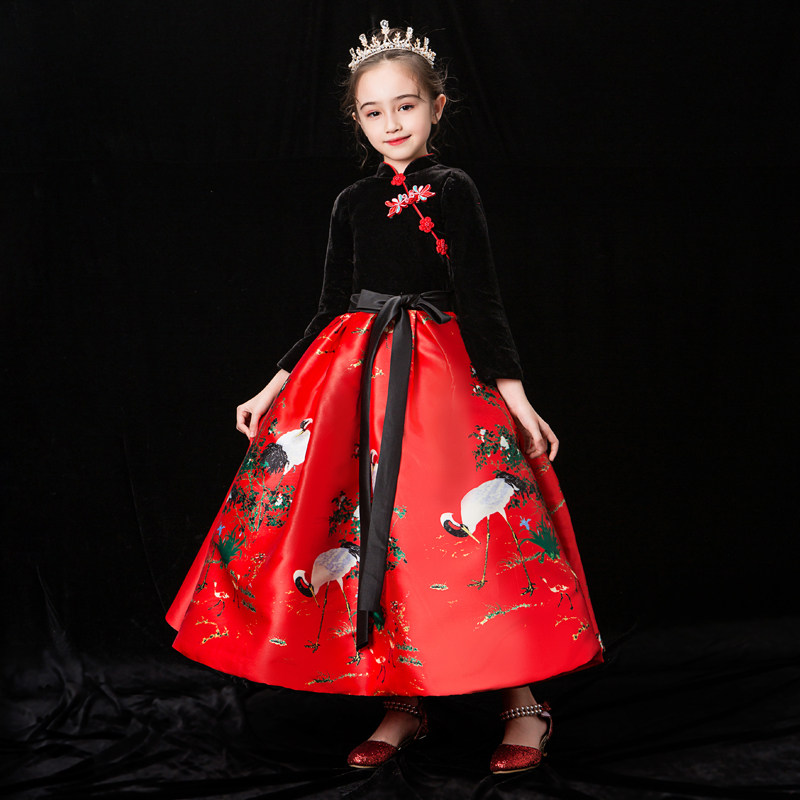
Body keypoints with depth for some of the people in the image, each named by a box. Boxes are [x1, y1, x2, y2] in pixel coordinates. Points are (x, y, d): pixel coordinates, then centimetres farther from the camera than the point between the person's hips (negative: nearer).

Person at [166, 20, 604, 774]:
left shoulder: (452, 190, 1)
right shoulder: (353, 202, 13)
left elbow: (480, 299, -4)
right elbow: (331, 308, 15)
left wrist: (515, 396, -12)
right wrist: (275, 386, 11)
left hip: (435, 372, -5)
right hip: (352, 374, 5)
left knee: (463, 531, -9)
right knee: (371, 531, 2)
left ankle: (523, 705, 4)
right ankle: (405, 703, 15)